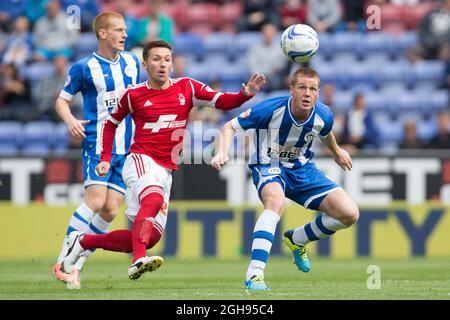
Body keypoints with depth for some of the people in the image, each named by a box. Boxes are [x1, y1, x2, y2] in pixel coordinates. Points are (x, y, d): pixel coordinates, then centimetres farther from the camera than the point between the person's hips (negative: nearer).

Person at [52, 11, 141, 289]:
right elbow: (62, 100, 2)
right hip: (98, 144, -5)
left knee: (110, 211, -4)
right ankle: (63, 261, -12)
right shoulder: (85, 68, -5)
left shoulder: (132, 62, 11)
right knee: (95, 201, -20)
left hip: (127, 148, 5)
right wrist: (70, 120, -18)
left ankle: (76, 266, 4)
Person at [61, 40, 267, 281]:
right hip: (141, 160, -5)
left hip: (165, 171, 5)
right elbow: (111, 123, 17)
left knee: (150, 237, 3)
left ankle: (83, 241, 19)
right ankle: (138, 261, -52)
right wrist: (106, 159, 9)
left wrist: (246, 94, -19)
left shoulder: (186, 87, 7)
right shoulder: (134, 95, 2)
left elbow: (222, 102, 0)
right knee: (154, 198, -37)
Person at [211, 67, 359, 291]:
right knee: (276, 202, -40)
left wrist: (337, 152, 33)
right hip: (269, 167, -5)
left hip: (302, 169, 5)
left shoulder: (323, 116, -14)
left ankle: (296, 239, 21)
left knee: (349, 214, -6)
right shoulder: (271, 109, -27)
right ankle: (254, 275, -42)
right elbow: (230, 127, -17)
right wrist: (222, 153, -34)